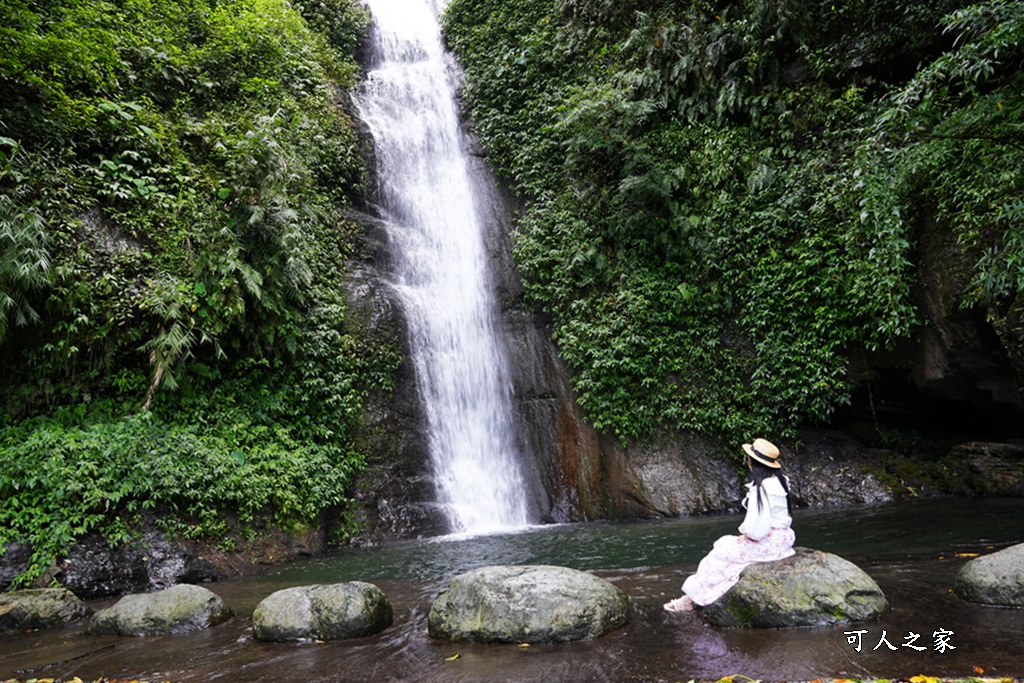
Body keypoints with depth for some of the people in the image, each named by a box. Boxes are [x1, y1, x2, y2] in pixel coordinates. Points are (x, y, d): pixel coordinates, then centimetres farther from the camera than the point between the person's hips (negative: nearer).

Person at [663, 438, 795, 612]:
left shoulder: (762, 488, -25)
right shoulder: (779, 481, 6)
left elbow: (757, 526, -27)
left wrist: (746, 537, -8)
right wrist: (748, 534, 9)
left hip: (768, 542, -9)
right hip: (781, 537, 9)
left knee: (722, 554, -1)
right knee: (726, 545, 15)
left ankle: (691, 598, 8)